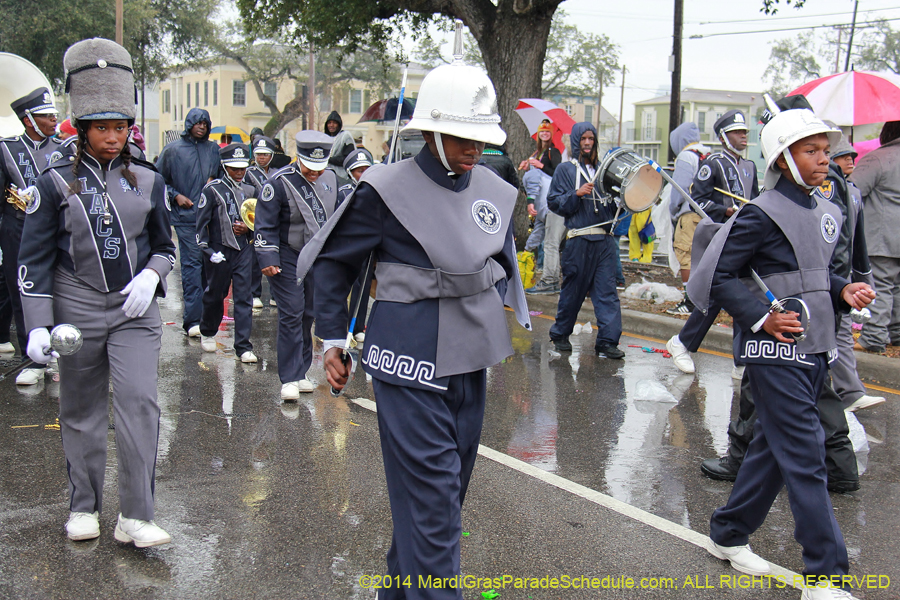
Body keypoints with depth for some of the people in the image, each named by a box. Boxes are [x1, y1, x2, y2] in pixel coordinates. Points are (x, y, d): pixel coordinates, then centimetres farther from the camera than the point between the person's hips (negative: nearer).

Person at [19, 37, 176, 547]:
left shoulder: (147, 181, 4)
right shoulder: (57, 183, -2)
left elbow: (165, 247, 13)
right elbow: (35, 259, -2)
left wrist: (150, 276, -9)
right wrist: (38, 325, -9)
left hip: (135, 311, 1)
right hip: (77, 310, 0)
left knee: (139, 401, -10)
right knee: (81, 411, 10)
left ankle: (136, 517, -3)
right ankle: (84, 507, 26)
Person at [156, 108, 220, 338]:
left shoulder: (213, 148, 13)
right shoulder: (172, 150, 5)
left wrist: (213, 180, 4)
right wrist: (175, 195, -4)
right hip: (186, 216, -4)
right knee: (191, 263, -10)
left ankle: (205, 312, 20)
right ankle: (193, 319, -10)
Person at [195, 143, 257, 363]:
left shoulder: (250, 191, 8)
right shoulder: (212, 190, -5)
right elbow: (201, 223, -5)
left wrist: (248, 228, -2)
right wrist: (207, 250, -11)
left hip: (244, 250, 3)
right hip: (219, 251, -2)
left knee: (243, 297, -3)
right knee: (215, 294, 12)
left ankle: (243, 347, -2)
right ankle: (207, 333, 37)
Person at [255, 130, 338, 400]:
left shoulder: (330, 178, 4)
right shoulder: (280, 182, -15)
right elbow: (265, 225, -13)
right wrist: (268, 259, -19)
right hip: (288, 259, -5)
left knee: (308, 315, 10)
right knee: (291, 316, -7)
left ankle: (301, 372, 21)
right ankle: (290, 379, 0)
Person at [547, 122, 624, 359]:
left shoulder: (602, 169, 18)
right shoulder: (565, 169, 7)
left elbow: (613, 205, 22)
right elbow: (554, 202, -1)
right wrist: (577, 194, -13)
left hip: (605, 239, 3)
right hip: (579, 239, -3)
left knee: (607, 290, -3)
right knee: (573, 290, 4)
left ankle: (607, 341, -2)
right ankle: (560, 334, 22)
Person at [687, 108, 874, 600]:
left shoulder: (824, 212, 13)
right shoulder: (762, 214, -12)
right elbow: (718, 277, -12)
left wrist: (844, 291, 4)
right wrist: (762, 317, -20)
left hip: (814, 347, 8)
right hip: (777, 350, -8)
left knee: (773, 445, 15)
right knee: (804, 457, -6)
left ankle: (728, 535, 30)